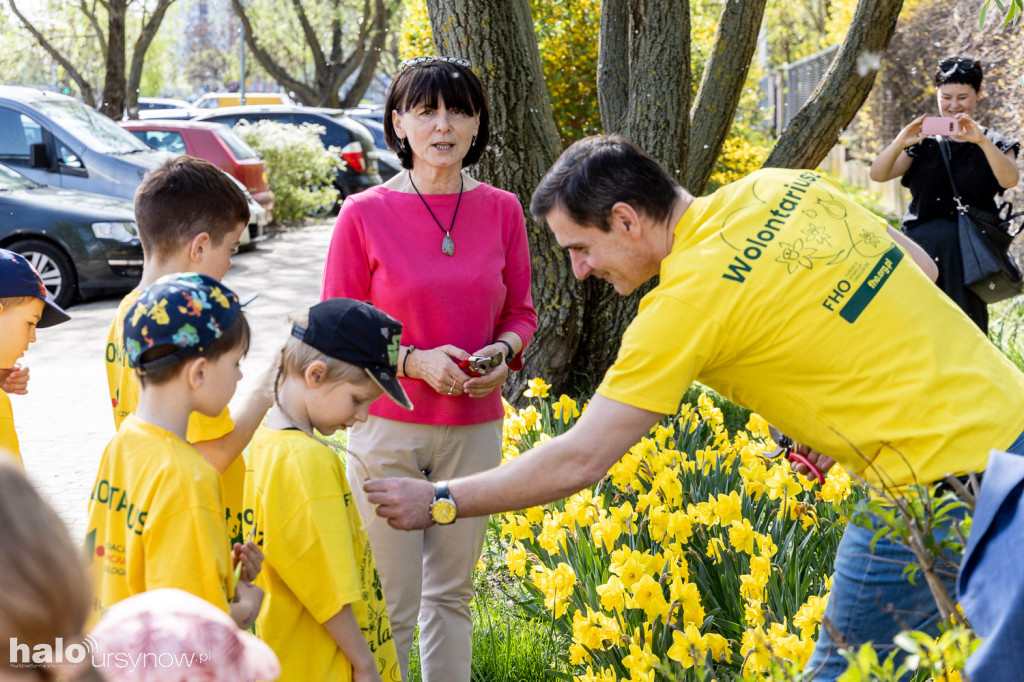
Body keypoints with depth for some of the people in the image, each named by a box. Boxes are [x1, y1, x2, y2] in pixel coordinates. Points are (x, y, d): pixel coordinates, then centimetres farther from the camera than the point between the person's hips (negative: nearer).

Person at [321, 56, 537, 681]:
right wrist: (413, 361, -17)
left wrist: (503, 351, -9)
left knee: (452, 593, 15)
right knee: (390, 603, 1)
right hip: (388, 427, -3)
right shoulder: (364, 214, -7)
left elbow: (520, 311, 12)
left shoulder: (502, 210, 1)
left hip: (475, 428, 3)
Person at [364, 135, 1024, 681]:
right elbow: (914, 264, 15)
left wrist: (439, 502, -4)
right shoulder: (783, 186, 5)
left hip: (943, 480, -9)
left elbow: (578, 462, -14)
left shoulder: (686, 302, -17)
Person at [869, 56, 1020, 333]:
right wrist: (900, 142, -19)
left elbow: (1009, 180, -14)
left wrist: (981, 141, -29)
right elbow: (878, 175, 0)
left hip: (967, 249, -2)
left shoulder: (995, 145, 8)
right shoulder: (924, 143, 11)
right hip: (921, 245, 2)